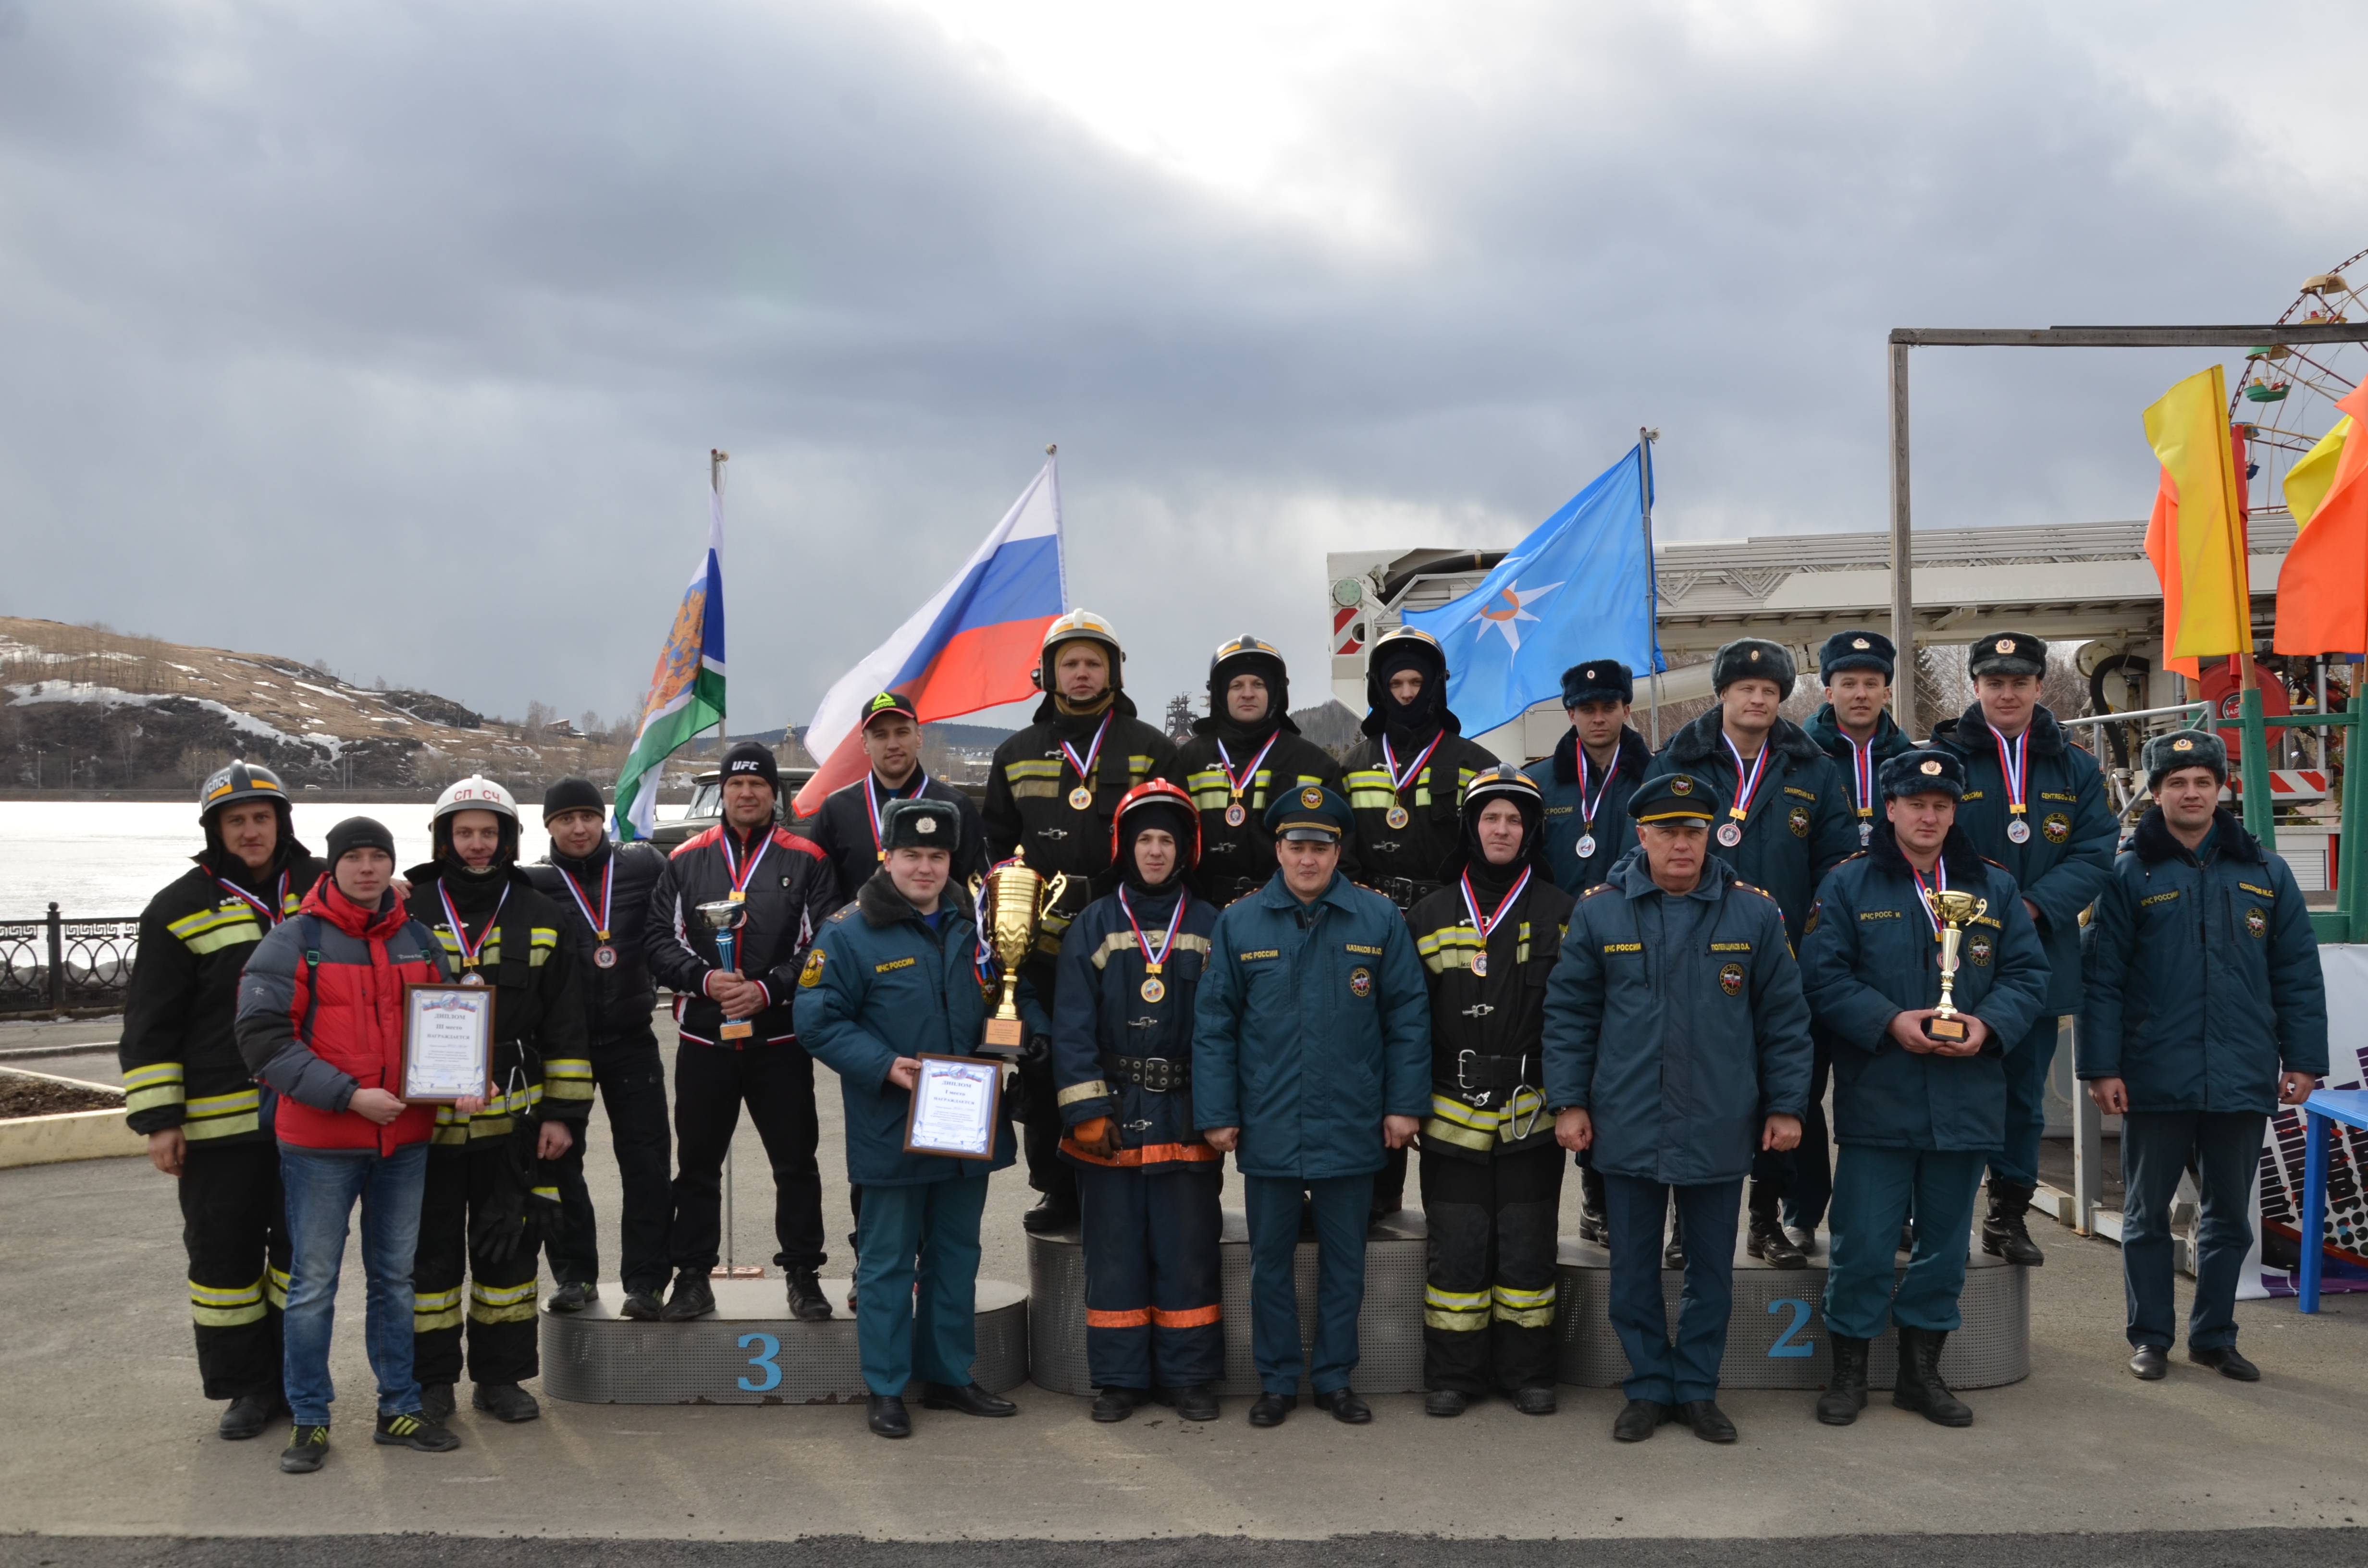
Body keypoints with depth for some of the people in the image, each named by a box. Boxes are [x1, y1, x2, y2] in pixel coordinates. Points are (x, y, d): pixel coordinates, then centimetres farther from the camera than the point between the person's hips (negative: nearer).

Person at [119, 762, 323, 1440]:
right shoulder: (181, 909, -2)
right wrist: (157, 1119, -6)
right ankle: (246, 1384, 18)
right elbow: (150, 1022, -2)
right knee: (224, 1250, 5)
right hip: (220, 1121, -2)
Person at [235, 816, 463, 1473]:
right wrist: (348, 1095, -19)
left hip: (405, 1140, 4)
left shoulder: (420, 940, 8)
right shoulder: (292, 943, -6)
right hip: (320, 1143, -4)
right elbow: (263, 1040, -12)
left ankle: (399, 1409, 23)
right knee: (314, 1283, 3)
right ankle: (309, 1420, 14)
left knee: (396, 1277, 13)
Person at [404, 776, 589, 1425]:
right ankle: (431, 1378, 19)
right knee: (430, 1245, 7)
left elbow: (566, 1027, 7)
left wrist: (562, 1112, 2)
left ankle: (501, 1376, 19)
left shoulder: (539, 917, 6)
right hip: (424, 1116, -1)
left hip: (511, 1116, 1)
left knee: (510, 1245, 8)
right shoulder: (410, 912, 1)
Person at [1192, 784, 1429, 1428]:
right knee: (1270, 1260, 10)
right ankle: (1277, 1380, 23)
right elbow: (1213, 1025, 1)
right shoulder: (1239, 924, 0)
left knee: (1344, 1260, 11)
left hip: (1350, 1128, 0)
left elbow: (1408, 1018, 2)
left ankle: (1335, 1378, 25)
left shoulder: (1379, 921, 0)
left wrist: (1404, 1104, -2)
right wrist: (1217, 1114, -3)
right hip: (1267, 1128, 0)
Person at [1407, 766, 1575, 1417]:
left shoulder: (1559, 914, 5)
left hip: (1532, 1112, 0)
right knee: (1458, 1247, 2)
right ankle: (1452, 1374, 13)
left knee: (1528, 1247, 5)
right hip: (1453, 1112, 0)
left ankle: (1527, 1373, 17)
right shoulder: (1432, 916, 8)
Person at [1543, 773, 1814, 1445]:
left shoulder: (1754, 913, 0)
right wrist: (1569, 1102, -1)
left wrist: (1786, 1105, 1)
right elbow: (1569, 1013, 3)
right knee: (1634, 1268, 9)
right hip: (1627, 1128, 0)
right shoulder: (1599, 911, -1)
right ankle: (1649, 1387, 23)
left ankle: (1698, 1389, 25)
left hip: (1719, 1129, 0)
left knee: (1712, 1268, 11)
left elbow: (1784, 1016, 4)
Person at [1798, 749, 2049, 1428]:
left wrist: (1987, 1023, -10)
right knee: (1863, 1242, -2)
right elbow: (1822, 975, -5)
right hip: (1876, 1099, -3)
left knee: (1945, 1242, 12)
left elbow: (2027, 973, 8)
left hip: (1966, 1103, 4)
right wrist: (1891, 1022, -17)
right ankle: (1848, 1371, 13)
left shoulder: (1995, 889, 11)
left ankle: (1921, 1369, 24)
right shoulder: (1849, 885, 1)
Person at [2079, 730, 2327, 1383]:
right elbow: (2102, 979, -5)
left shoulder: (2265, 872, 6)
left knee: (2230, 1217, 12)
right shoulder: (2130, 874, -2)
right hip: (2155, 1078, -2)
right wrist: (2101, 1067, -10)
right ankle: (2151, 1336, 21)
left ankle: (2214, 1336, 26)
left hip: (2242, 1081, 2)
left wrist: (2303, 1058, 2)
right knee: (2147, 1213, 8)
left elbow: (2298, 974, 8)